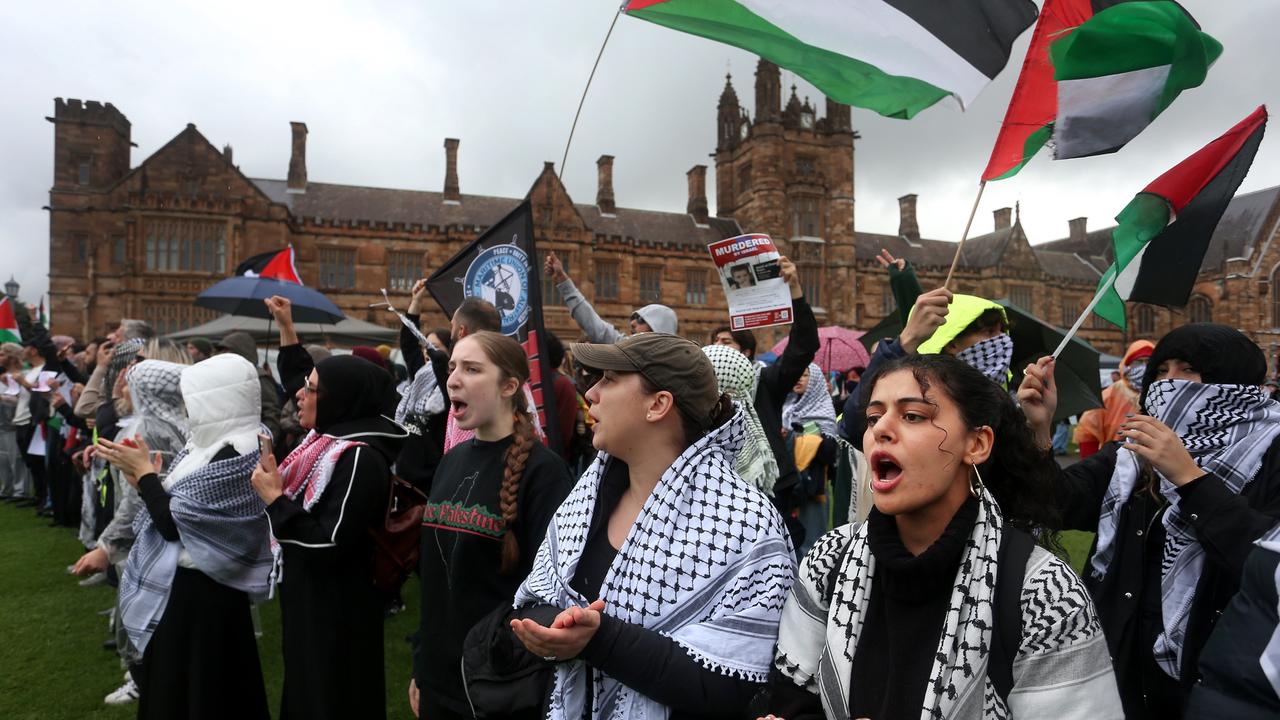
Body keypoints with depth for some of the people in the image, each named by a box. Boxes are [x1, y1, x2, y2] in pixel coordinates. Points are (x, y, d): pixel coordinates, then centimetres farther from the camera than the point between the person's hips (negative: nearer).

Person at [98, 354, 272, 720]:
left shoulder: (233, 458, -26)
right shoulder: (219, 443, 5)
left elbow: (173, 522, -22)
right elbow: (180, 510, 9)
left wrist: (143, 470, -11)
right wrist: (145, 479, -3)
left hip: (199, 593, -9)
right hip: (192, 585, 9)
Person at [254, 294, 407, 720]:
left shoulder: (360, 459, -25)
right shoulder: (328, 438, 3)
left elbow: (330, 544, -28)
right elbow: (299, 378, 21)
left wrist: (274, 498, -21)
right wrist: (286, 327, 17)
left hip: (336, 613, -9)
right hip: (310, 601, 9)